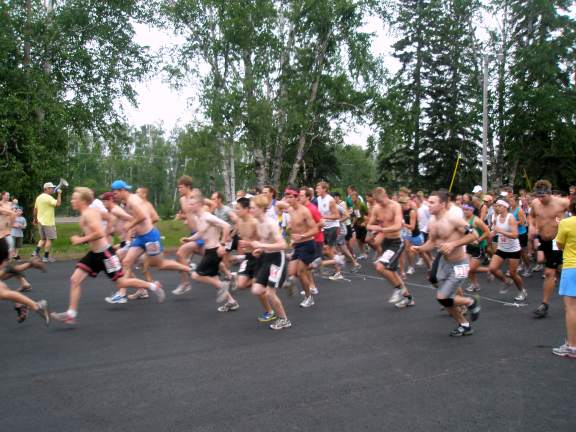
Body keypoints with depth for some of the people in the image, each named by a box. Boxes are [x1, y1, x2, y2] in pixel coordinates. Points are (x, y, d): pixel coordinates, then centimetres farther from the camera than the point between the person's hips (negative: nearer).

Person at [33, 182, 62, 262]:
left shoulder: (39, 197, 11)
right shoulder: (48, 197, -15)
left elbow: (35, 209, 17)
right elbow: (58, 204, -26)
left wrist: (35, 219, 27)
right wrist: (59, 194, -15)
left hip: (40, 222, 8)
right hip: (48, 222, -8)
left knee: (43, 239, 19)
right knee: (49, 239, 0)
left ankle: (36, 252, 4)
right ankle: (46, 257, 2)